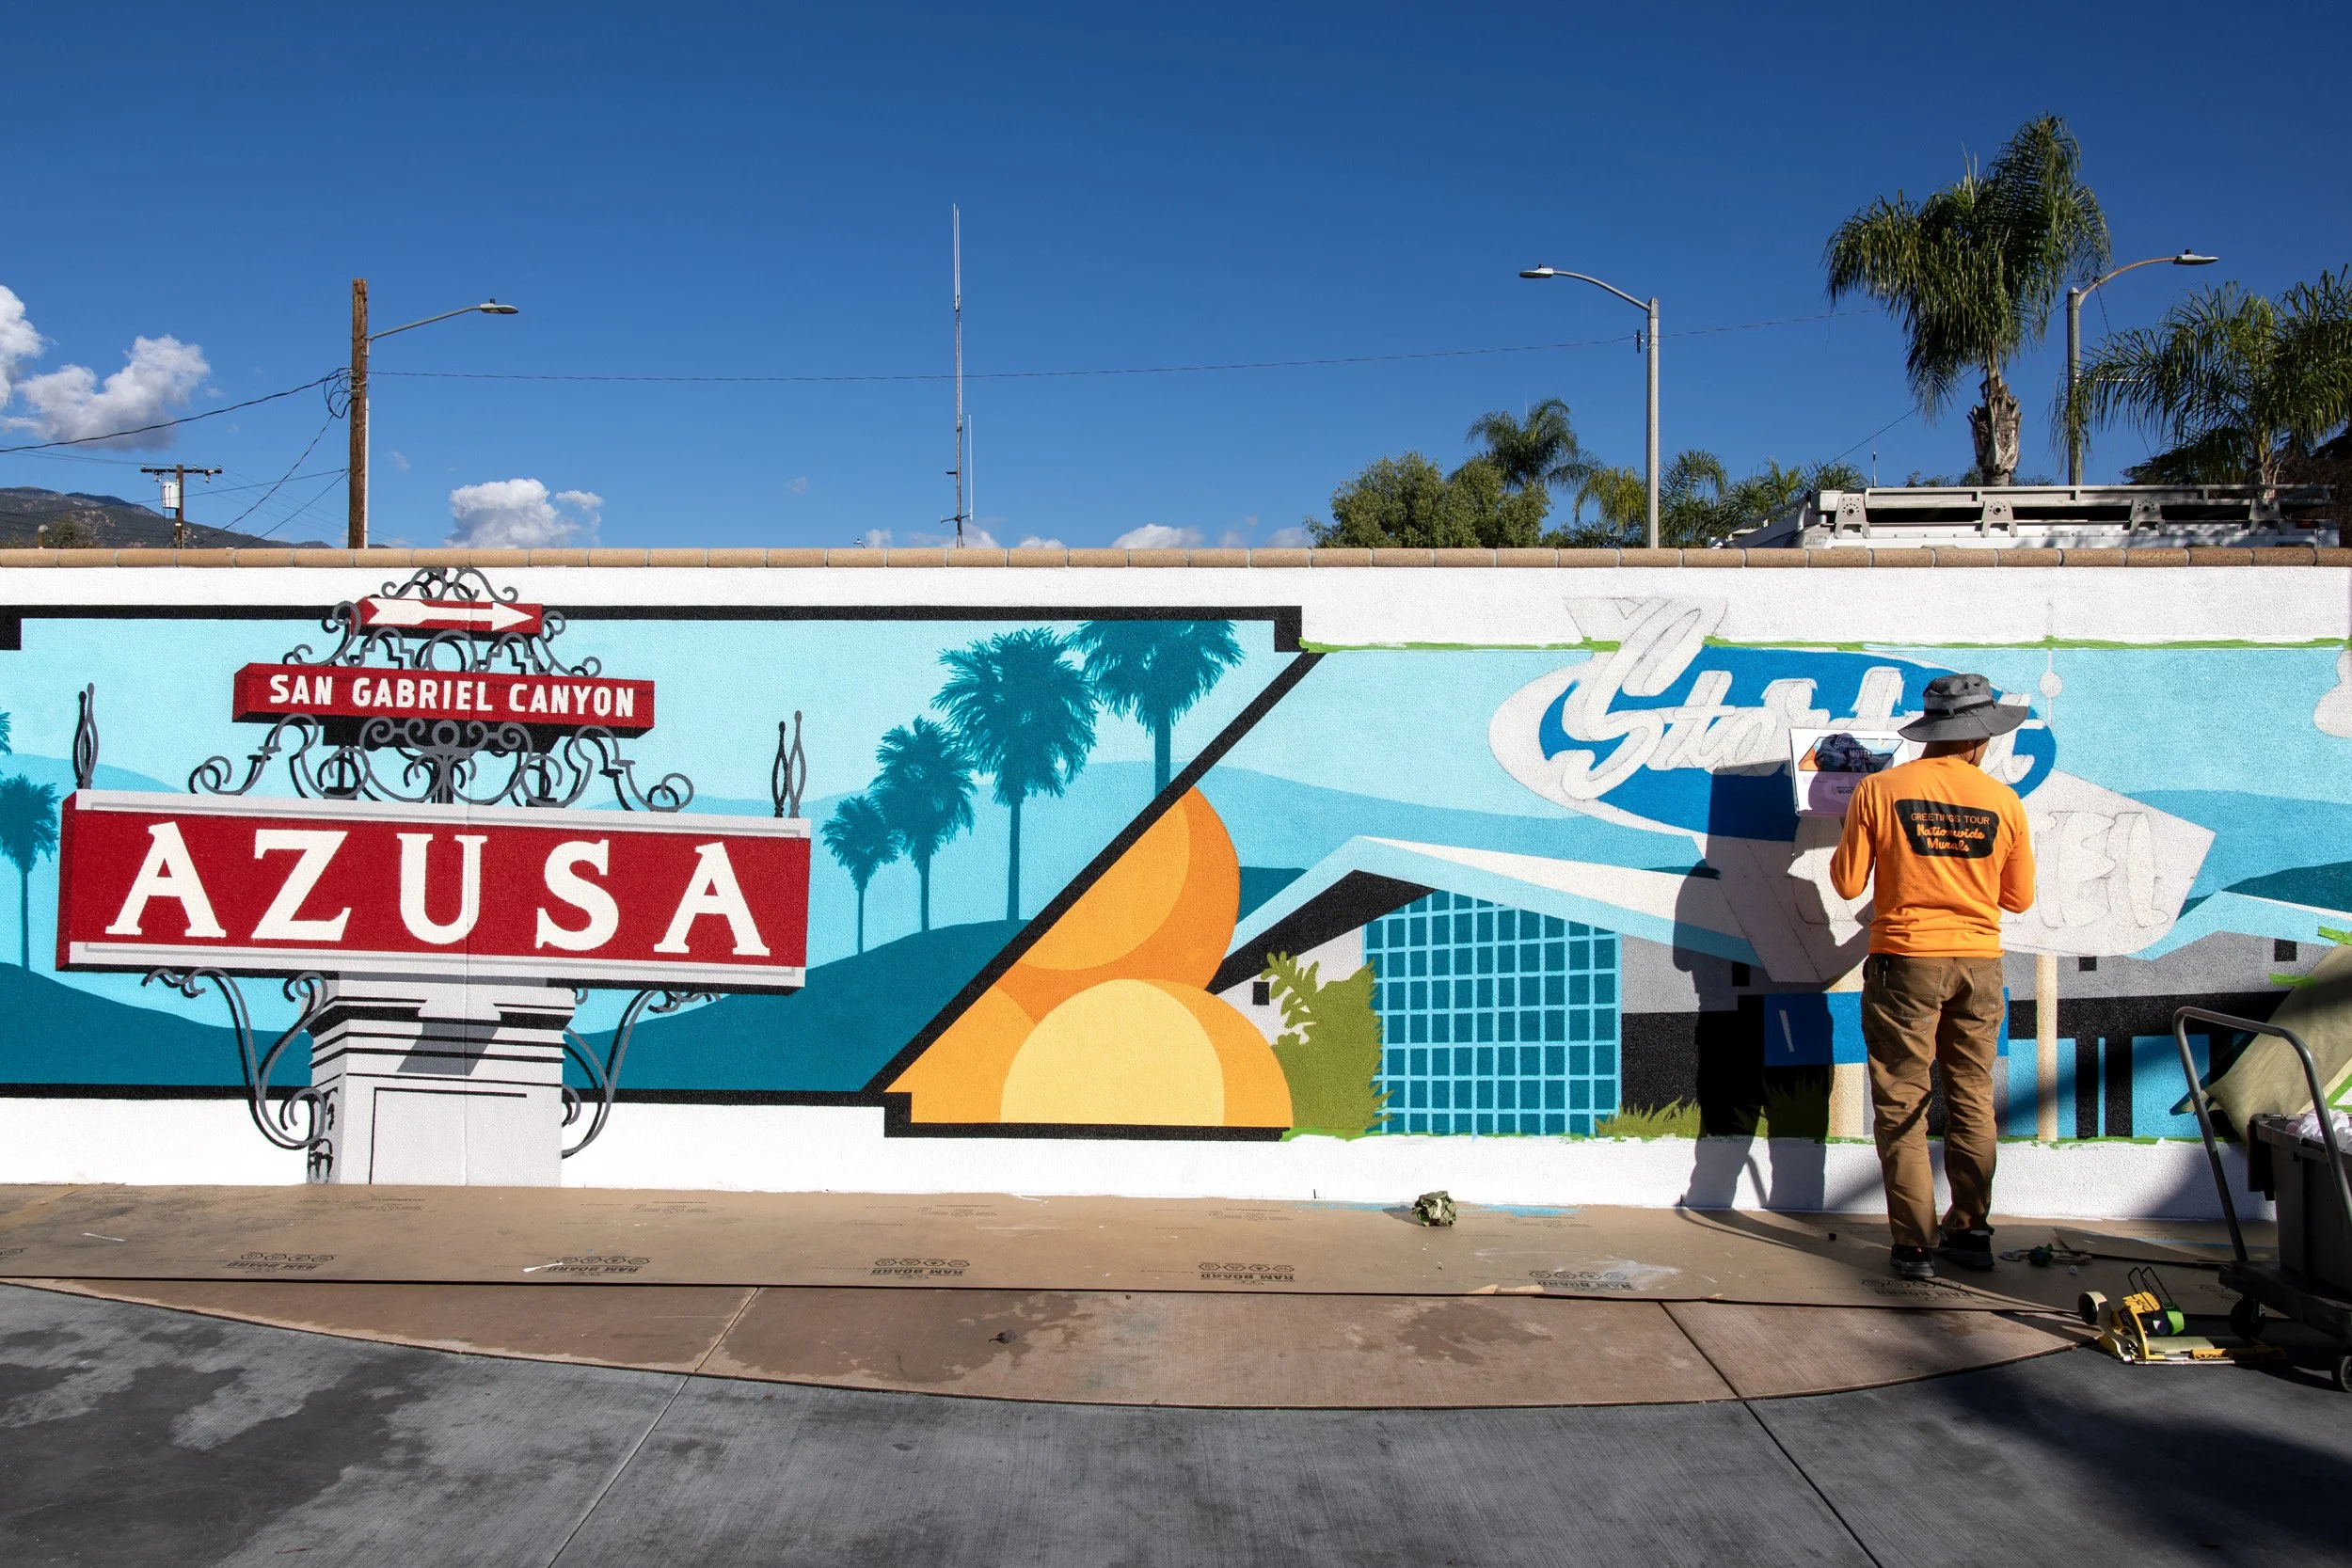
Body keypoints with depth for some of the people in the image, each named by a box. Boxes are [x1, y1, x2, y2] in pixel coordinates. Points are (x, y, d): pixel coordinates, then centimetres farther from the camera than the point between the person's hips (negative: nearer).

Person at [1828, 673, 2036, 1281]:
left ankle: (1915, 1244, 3)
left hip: (1905, 961, -3)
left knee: (1902, 1105, 3)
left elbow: (1848, 883, -4)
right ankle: (1970, 1232, 23)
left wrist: (1852, 840, 14)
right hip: (1979, 963, 3)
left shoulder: (1878, 790, -7)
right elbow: (2020, 898, 9)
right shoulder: (2003, 801, 0)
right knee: (1973, 1102, 15)